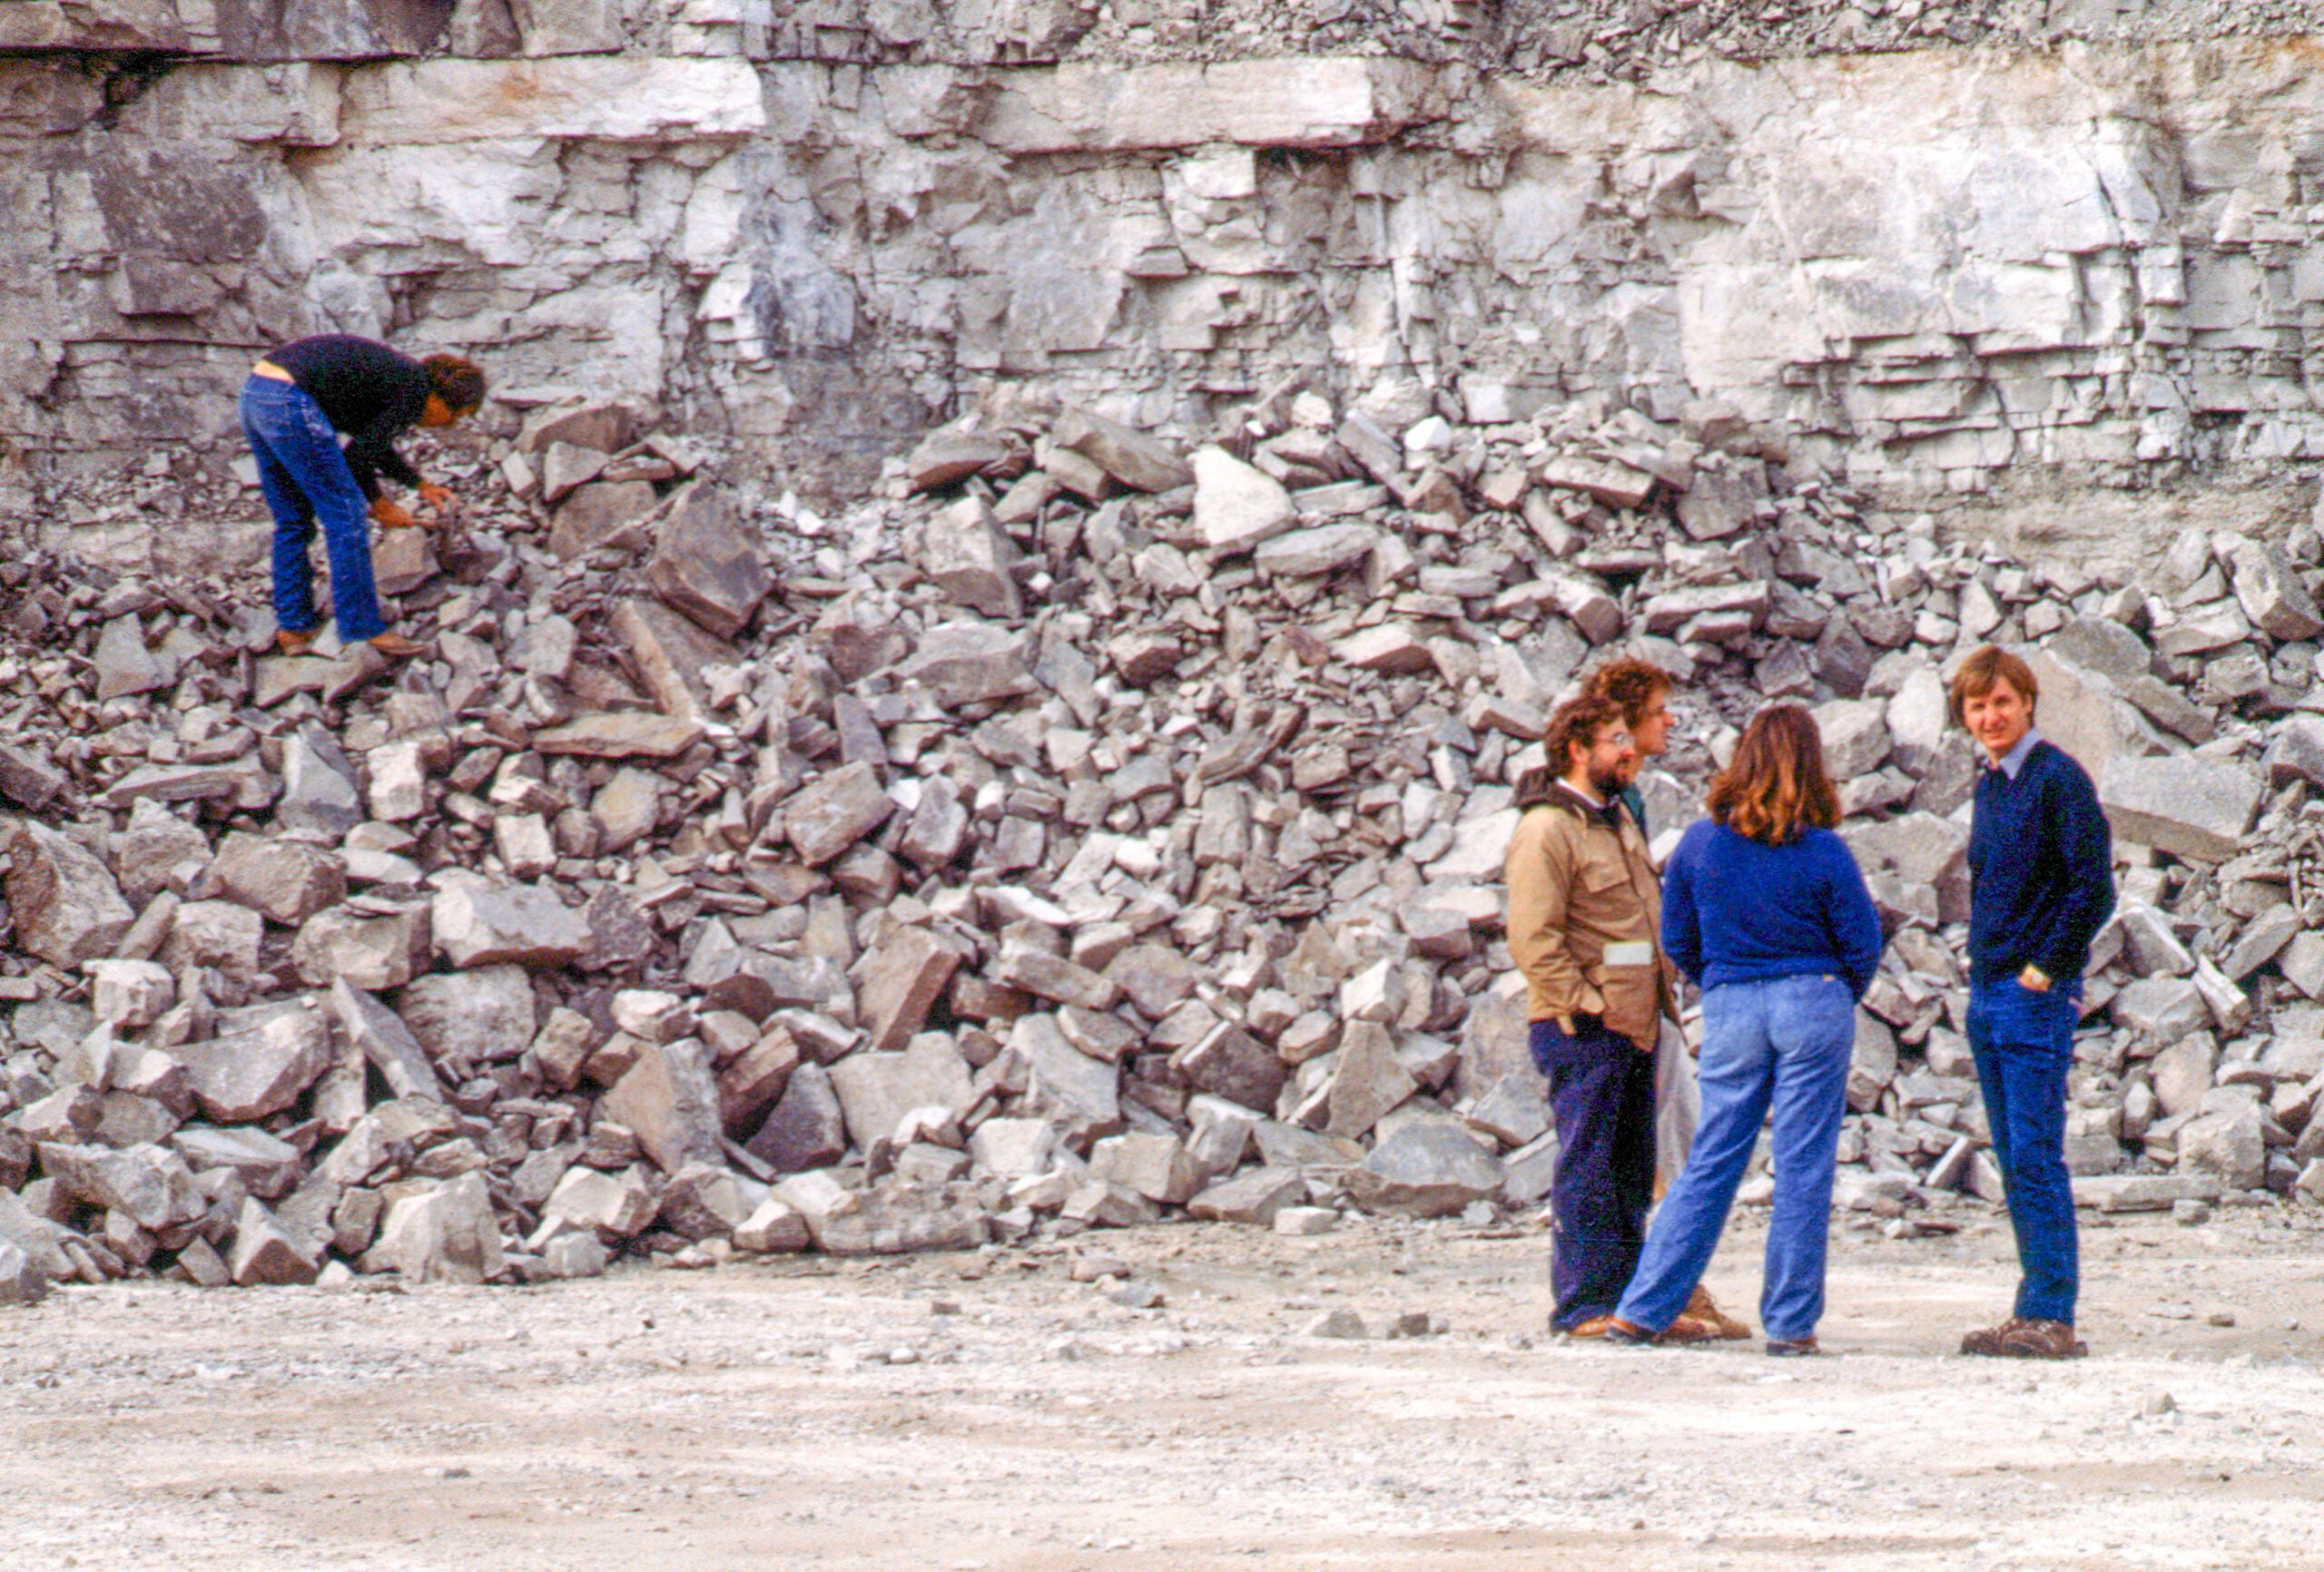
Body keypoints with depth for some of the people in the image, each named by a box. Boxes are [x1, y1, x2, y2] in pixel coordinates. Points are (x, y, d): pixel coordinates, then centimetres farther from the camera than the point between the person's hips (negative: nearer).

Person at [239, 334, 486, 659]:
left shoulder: (399, 375, 22)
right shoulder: (414, 393, -4)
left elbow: (376, 446, 37)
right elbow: (358, 456, -4)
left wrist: (421, 486, 40)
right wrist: (379, 505, 10)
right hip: (289, 401, -10)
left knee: (293, 521, 17)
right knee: (345, 515, -2)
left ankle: (293, 629, 21)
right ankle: (363, 632, 1)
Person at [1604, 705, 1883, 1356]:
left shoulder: (1700, 843, -2)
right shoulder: (1821, 853, -9)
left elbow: (1678, 940, 6)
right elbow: (1862, 943, -2)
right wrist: (1842, 996, 17)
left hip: (1729, 1010, 3)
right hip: (1813, 1006, -3)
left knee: (1710, 1163, 9)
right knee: (1803, 1169, 3)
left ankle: (1642, 1310, 6)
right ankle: (1790, 1322, 4)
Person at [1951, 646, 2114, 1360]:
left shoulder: (2057, 779, -10)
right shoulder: (1989, 784, 15)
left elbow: (2094, 887, -16)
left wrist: (2045, 969, -14)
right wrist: (1982, 961, 13)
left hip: (2036, 998, -8)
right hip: (1988, 993, 8)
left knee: (2035, 1158, -9)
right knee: (2015, 1162, 9)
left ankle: (2053, 1318, -8)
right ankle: (2034, 1310, 13)